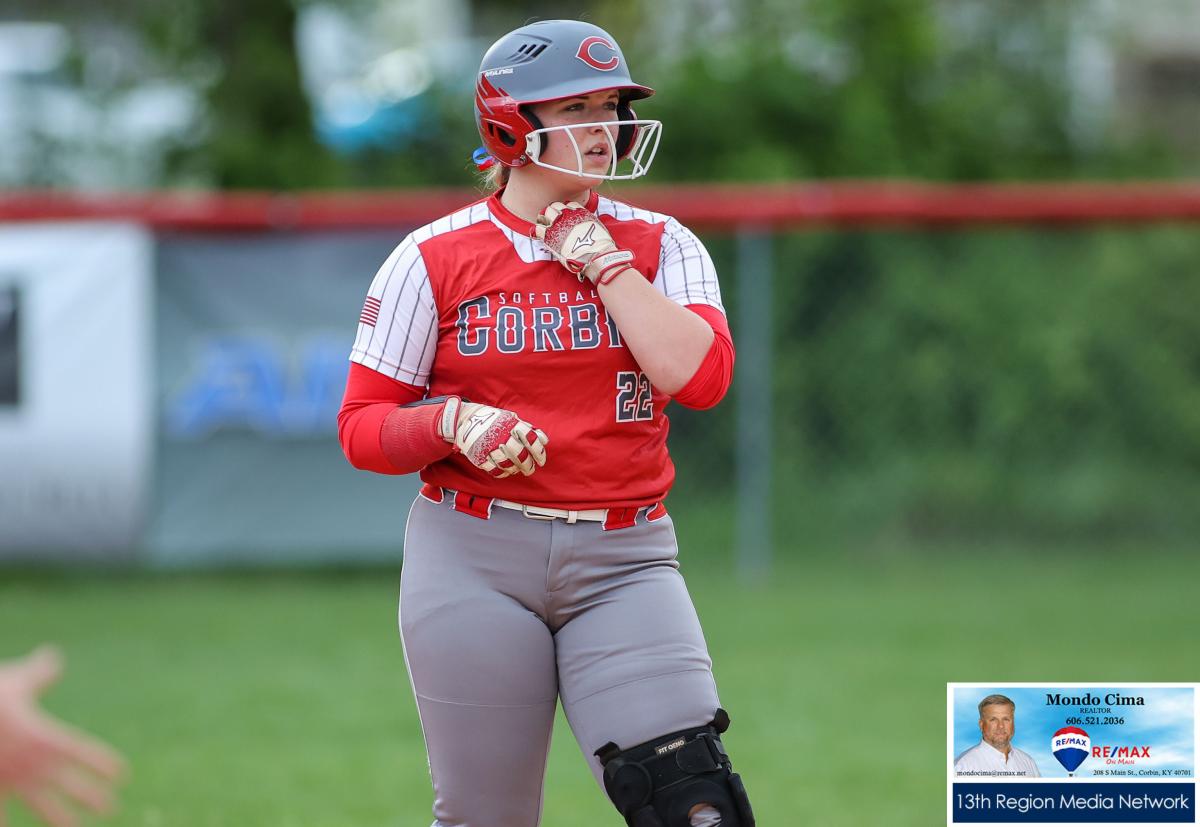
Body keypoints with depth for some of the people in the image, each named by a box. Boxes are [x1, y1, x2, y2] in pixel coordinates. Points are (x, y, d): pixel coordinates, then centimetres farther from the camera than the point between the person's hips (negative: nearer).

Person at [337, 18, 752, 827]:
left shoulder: (658, 245, 6)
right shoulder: (433, 258, 1)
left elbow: (699, 376, -11)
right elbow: (362, 428, 2)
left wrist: (601, 256, -8)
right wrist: (452, 423, -18)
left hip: (623, 560, 1)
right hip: (473, 560, -1)